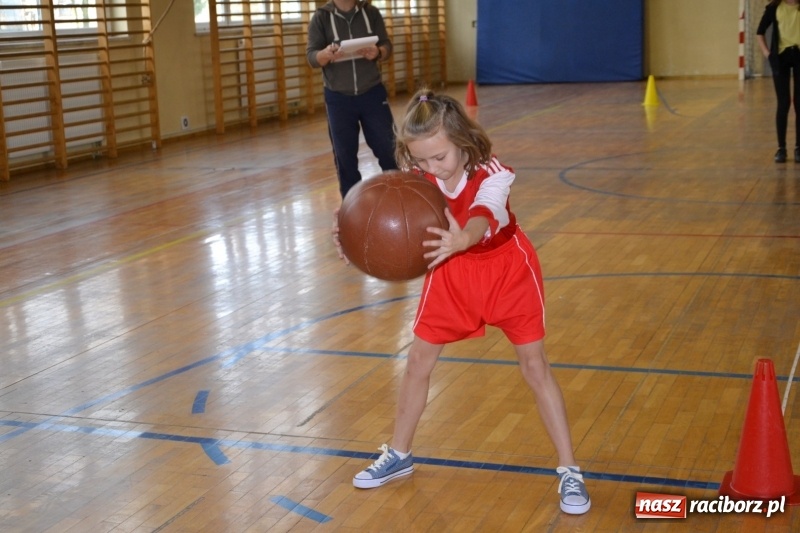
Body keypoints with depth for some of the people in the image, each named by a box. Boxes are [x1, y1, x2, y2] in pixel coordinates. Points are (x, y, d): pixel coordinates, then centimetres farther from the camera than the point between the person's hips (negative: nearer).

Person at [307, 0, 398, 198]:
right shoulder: (321, 17, -3)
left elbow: (387, 46, 0)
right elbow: (311, 56, -9)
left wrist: (377, 52, -25)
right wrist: (326, 54, -33)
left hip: (373, 92, 1)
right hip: (338, 97, -1)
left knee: (388, 148, 3)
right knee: (344, 154, 4)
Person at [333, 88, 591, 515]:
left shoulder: (493, 175, -31)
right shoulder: (417, 180, -21)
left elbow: (482, 218, -52)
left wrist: (461, 240, -77)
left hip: (506, 269, -4)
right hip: (451, 272, 4)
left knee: (534, 365, -3)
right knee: (418, 359, 7)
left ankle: (569, 471, 7)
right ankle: (398, 455, 27)